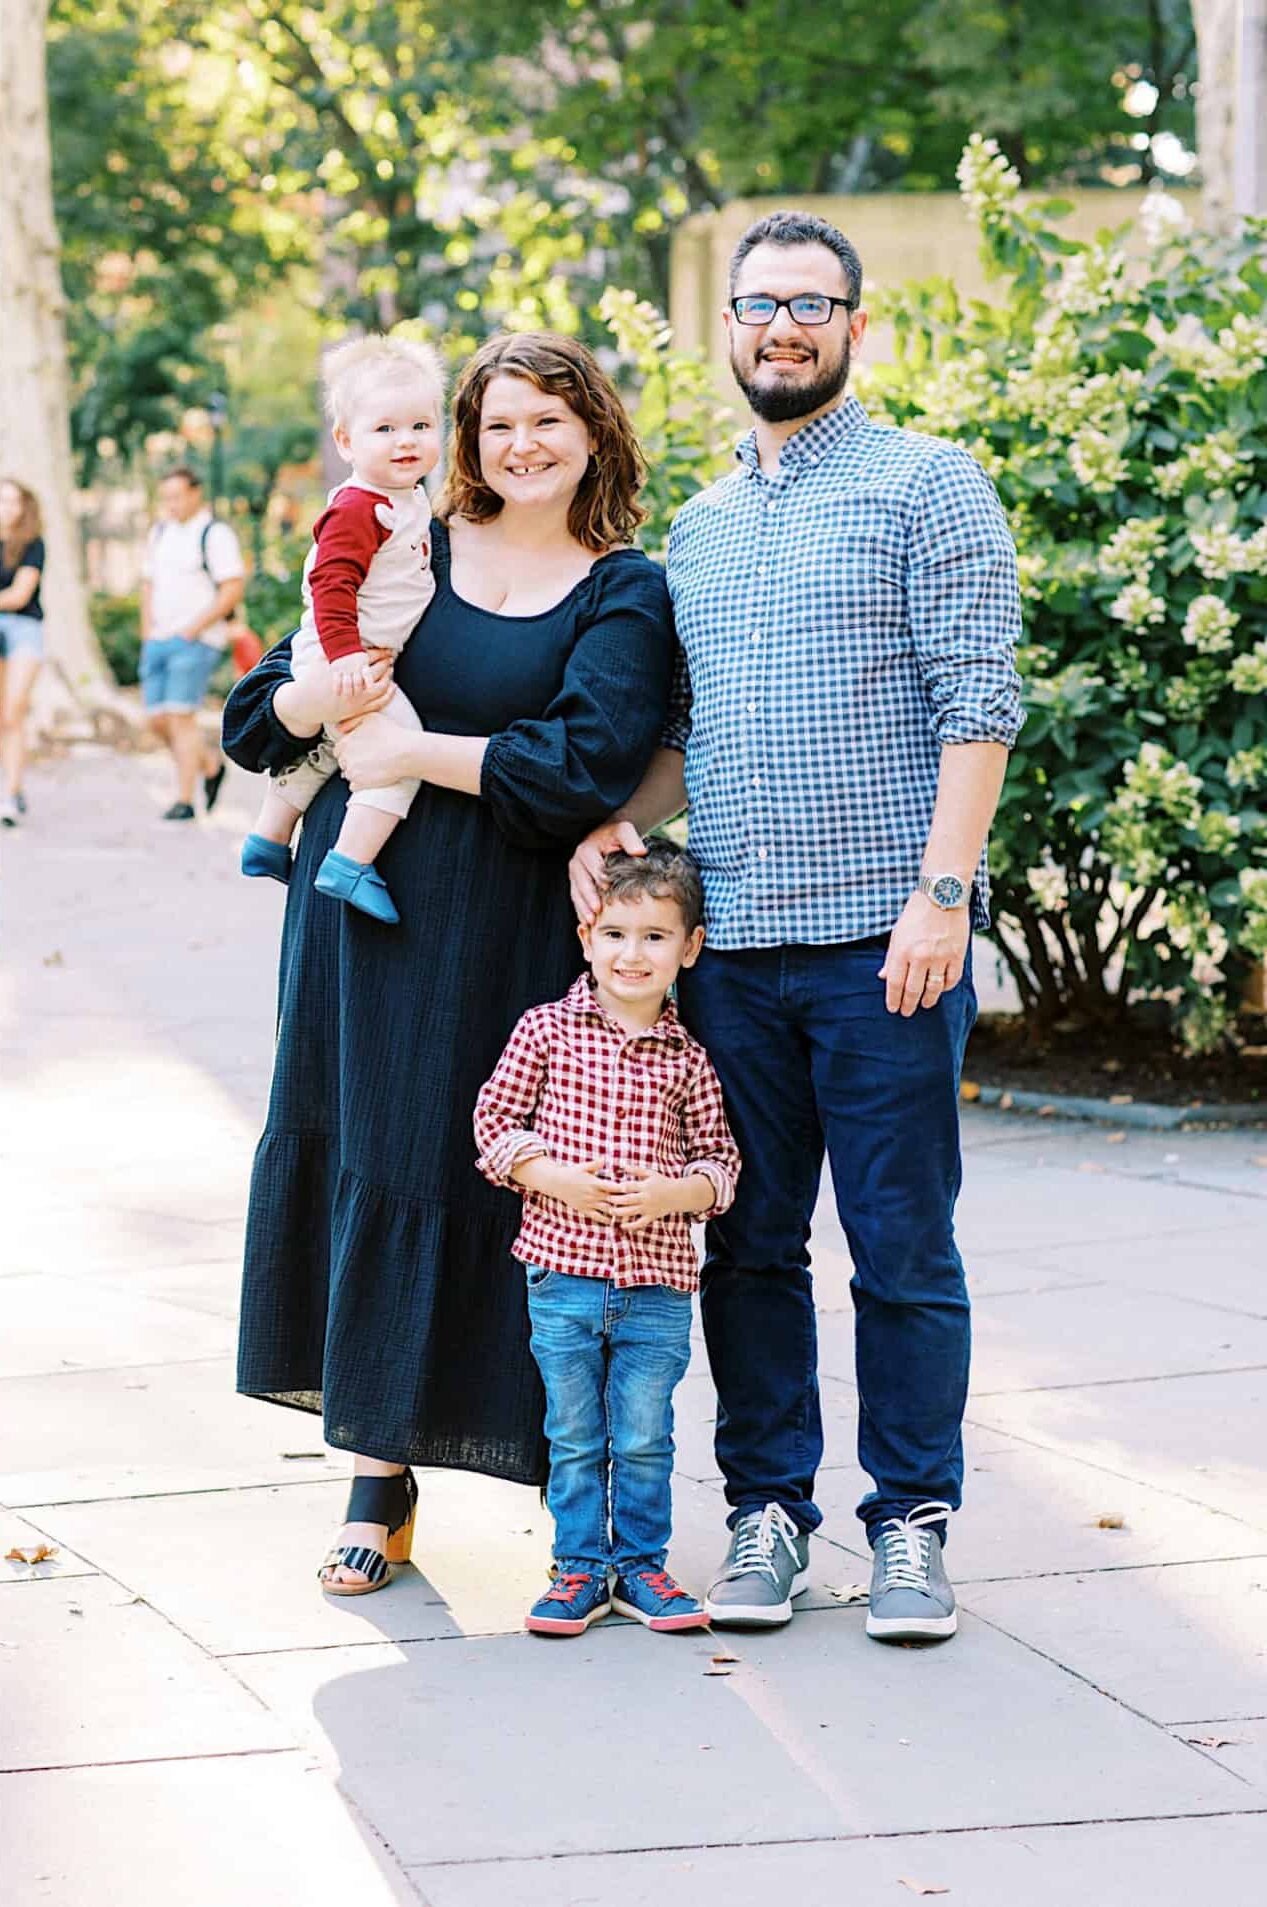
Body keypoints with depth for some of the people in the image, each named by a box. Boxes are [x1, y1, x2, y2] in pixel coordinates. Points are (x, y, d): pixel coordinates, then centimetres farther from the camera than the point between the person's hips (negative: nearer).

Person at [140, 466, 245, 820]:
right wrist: (147, 631, 11)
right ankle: (210, 763, 25)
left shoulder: (215, 534, -7)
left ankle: (184, 800, -9)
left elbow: (233, 589, -13)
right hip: (158, 641, 7)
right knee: (156, 718, 4)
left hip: (195, 641, -7)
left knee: (181, 717, -13)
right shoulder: (160, 533, 16)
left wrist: (194, 628, -15)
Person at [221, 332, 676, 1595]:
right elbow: (256, 716, 9)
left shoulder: (625, 593, 1)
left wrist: (410, 750, -12)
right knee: (371, 1162, 3)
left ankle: (579, 1488, 7)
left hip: (512, 934, -3)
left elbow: (588, 761, -15)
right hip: (368, 910, 3)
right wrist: (324, 697, -13)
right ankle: (379, 1480, 10)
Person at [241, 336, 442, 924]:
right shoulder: (356, 510, -23)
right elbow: (331, 584, -30)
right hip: (342, 664, -11)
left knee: (317, 749, 27)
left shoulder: (410, 501, 9)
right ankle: (349, 866, -16)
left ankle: (267, 841, 44)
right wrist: (344, 654, -36)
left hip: (362, 659, 11)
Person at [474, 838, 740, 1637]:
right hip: (563, 1272, 0)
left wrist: (671, 1193, -14)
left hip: (658, 1282, 1)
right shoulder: (547, 1031, -1)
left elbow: (720, 1160, 6)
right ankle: (580, 1569, 17)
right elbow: (495, 1122, 1)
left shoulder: (688, 1058, 2)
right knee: (574, 1436, 7)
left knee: (645, 1438, 7)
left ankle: (641, 1564, 20)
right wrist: (557, 1179, -13)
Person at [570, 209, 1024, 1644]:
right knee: (748, 1243, 8)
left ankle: (912, 1523, 10)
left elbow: (979, 703, -7)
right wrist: (616, 825, 2)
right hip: (727, 938, 5)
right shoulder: (698, 528, 17)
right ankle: (767, 1509, 18)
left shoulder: (928, 486, -1)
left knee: (904, 1247, 0)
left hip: (883, 938, -5)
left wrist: (940, 892, -16)